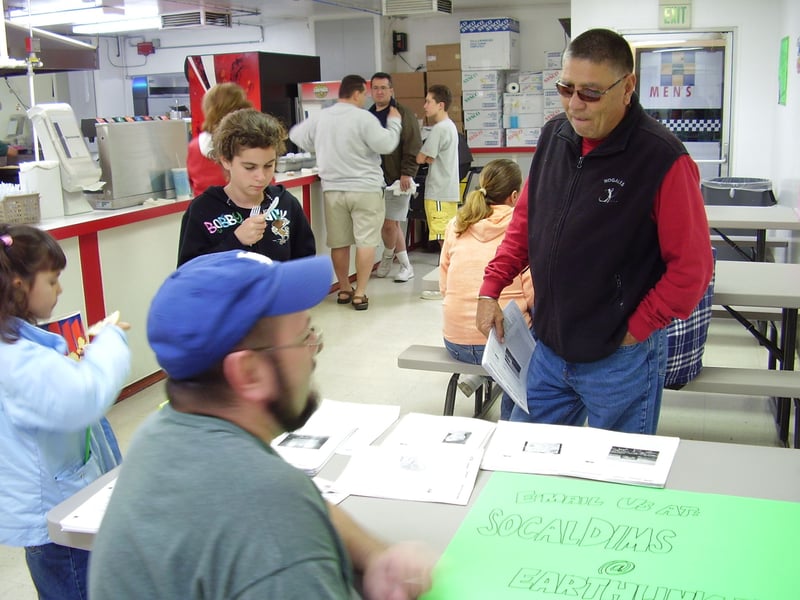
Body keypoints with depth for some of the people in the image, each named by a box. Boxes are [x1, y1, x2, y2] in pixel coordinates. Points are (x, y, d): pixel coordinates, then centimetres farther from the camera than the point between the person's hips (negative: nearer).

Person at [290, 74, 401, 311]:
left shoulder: (320, 117, 5)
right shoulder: (364, 118, -11)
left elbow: (297, 136, 17)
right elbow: (386, 145, -13)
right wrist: (394, 123, 4)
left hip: (333, 190, 5)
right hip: (365, 189, -5)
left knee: (339, 242, 11)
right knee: (366, 241, 0)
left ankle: (344, 289, 22)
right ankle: (360, 293, 0)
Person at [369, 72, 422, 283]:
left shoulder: (404, 114, -4)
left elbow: (412, 147, -10)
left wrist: (407, 173, -17)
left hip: (396, 178, -6)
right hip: (375, 179, 6)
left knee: (390, 224, -7)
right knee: (388, 224, 8)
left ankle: (387, 257, 16)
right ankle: (405, 264, 22)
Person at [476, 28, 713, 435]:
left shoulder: (662, 159, -18)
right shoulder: (554, 135, 0)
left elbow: (692, 268, -15)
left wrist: (636, 330, -12)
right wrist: (491, 289, 7)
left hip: (620, 360, -5)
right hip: (548, 348, 5)